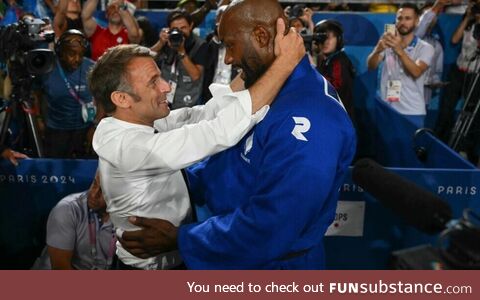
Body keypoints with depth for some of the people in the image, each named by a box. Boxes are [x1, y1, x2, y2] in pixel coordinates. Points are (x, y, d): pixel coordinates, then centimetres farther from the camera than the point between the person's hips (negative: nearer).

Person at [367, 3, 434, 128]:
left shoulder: (425, 48, 0)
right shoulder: (387, 44, 8)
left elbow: (416, 72, -18)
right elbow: (371, 66, -9)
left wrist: (399, 50, -32)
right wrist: (378, 50, -31)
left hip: (413, 112, -2)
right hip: (387, 110, 2)